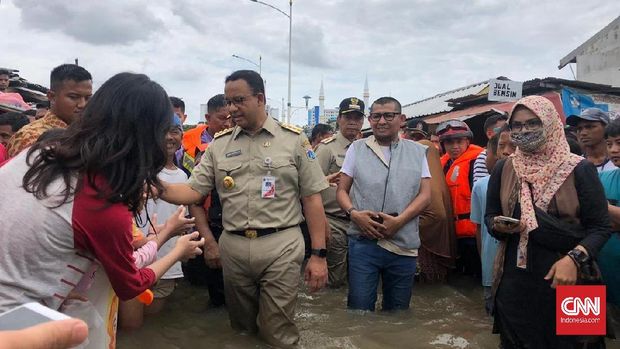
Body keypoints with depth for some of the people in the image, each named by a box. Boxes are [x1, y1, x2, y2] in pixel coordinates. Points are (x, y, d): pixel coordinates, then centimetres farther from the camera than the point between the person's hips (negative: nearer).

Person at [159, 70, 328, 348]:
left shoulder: (293, 139, -1)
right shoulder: (219, 144, 7)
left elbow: (312, 198, -1)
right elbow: (194, 191, 3)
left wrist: (318, 254, -4)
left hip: (281, 247, -3)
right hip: (233, 248, 4)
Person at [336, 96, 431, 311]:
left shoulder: (418, 152, 8)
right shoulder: (357, 149, 8)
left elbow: (425, 195, 2)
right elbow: (342, 190, 8)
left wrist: (399, 220, -13)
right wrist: (354, 213, -12)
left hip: (404, 245, 1)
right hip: (363, 242, -1)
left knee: (398, 313, 14)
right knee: (359, 309, 1)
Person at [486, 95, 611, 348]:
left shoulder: (579, 170, -6)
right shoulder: (503, 169, 2)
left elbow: (600, 227, -6)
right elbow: (489, 216, 9)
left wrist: (573, 259, -21)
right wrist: (498, 226, -13)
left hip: (563, 279, -2)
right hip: (514, 279, 2)